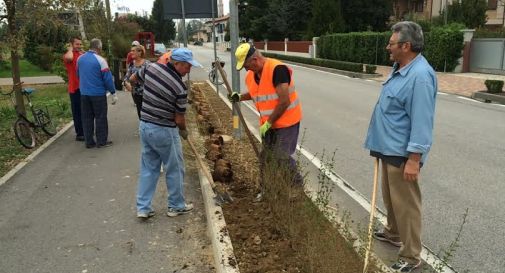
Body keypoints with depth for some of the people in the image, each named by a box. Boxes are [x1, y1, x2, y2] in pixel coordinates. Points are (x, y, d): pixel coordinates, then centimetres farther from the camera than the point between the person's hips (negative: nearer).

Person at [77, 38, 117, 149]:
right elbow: (107, 78, -13)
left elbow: (78, 74, 18)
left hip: (84, 93, 6)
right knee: (100, 118, 4)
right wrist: (113, 93, -7)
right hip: (98, 94, -5)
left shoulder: (80, 59, 6)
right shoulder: (100, 60, -13)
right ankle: (101, 141, 9)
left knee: (87, 118, 11)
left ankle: (89, 142, 15)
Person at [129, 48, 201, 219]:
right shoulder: (180, 88, -19)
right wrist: (184, 131, 10)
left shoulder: (151, 67, -3)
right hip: (164, 130, -7)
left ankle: (143, 208, 19)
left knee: (148, 168, 16)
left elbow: (133, 78, 16)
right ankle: (176, 206, 24)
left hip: (145, 126, 7)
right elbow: (179, 119, -11)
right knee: (174, 169, 11)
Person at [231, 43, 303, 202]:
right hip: (268, 124, 8)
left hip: (286, 122, -7)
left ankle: (297, 185, 21)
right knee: (265, 158, 13)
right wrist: (240, 97, 5)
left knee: (282, 157, -3)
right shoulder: (251, 75, 1)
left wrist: (268, 123, -19)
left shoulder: (277, 69, -24)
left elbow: (284, 101, -26)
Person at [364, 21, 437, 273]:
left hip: (403, 153, -10)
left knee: (405, 204, 1)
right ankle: (393, 233, 44)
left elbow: (421, 122, -25)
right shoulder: (400, 68, 9)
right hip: (389, 148, 10)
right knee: (390, 197, 24)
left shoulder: (420, 75, -23)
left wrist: (414, 159, -25)